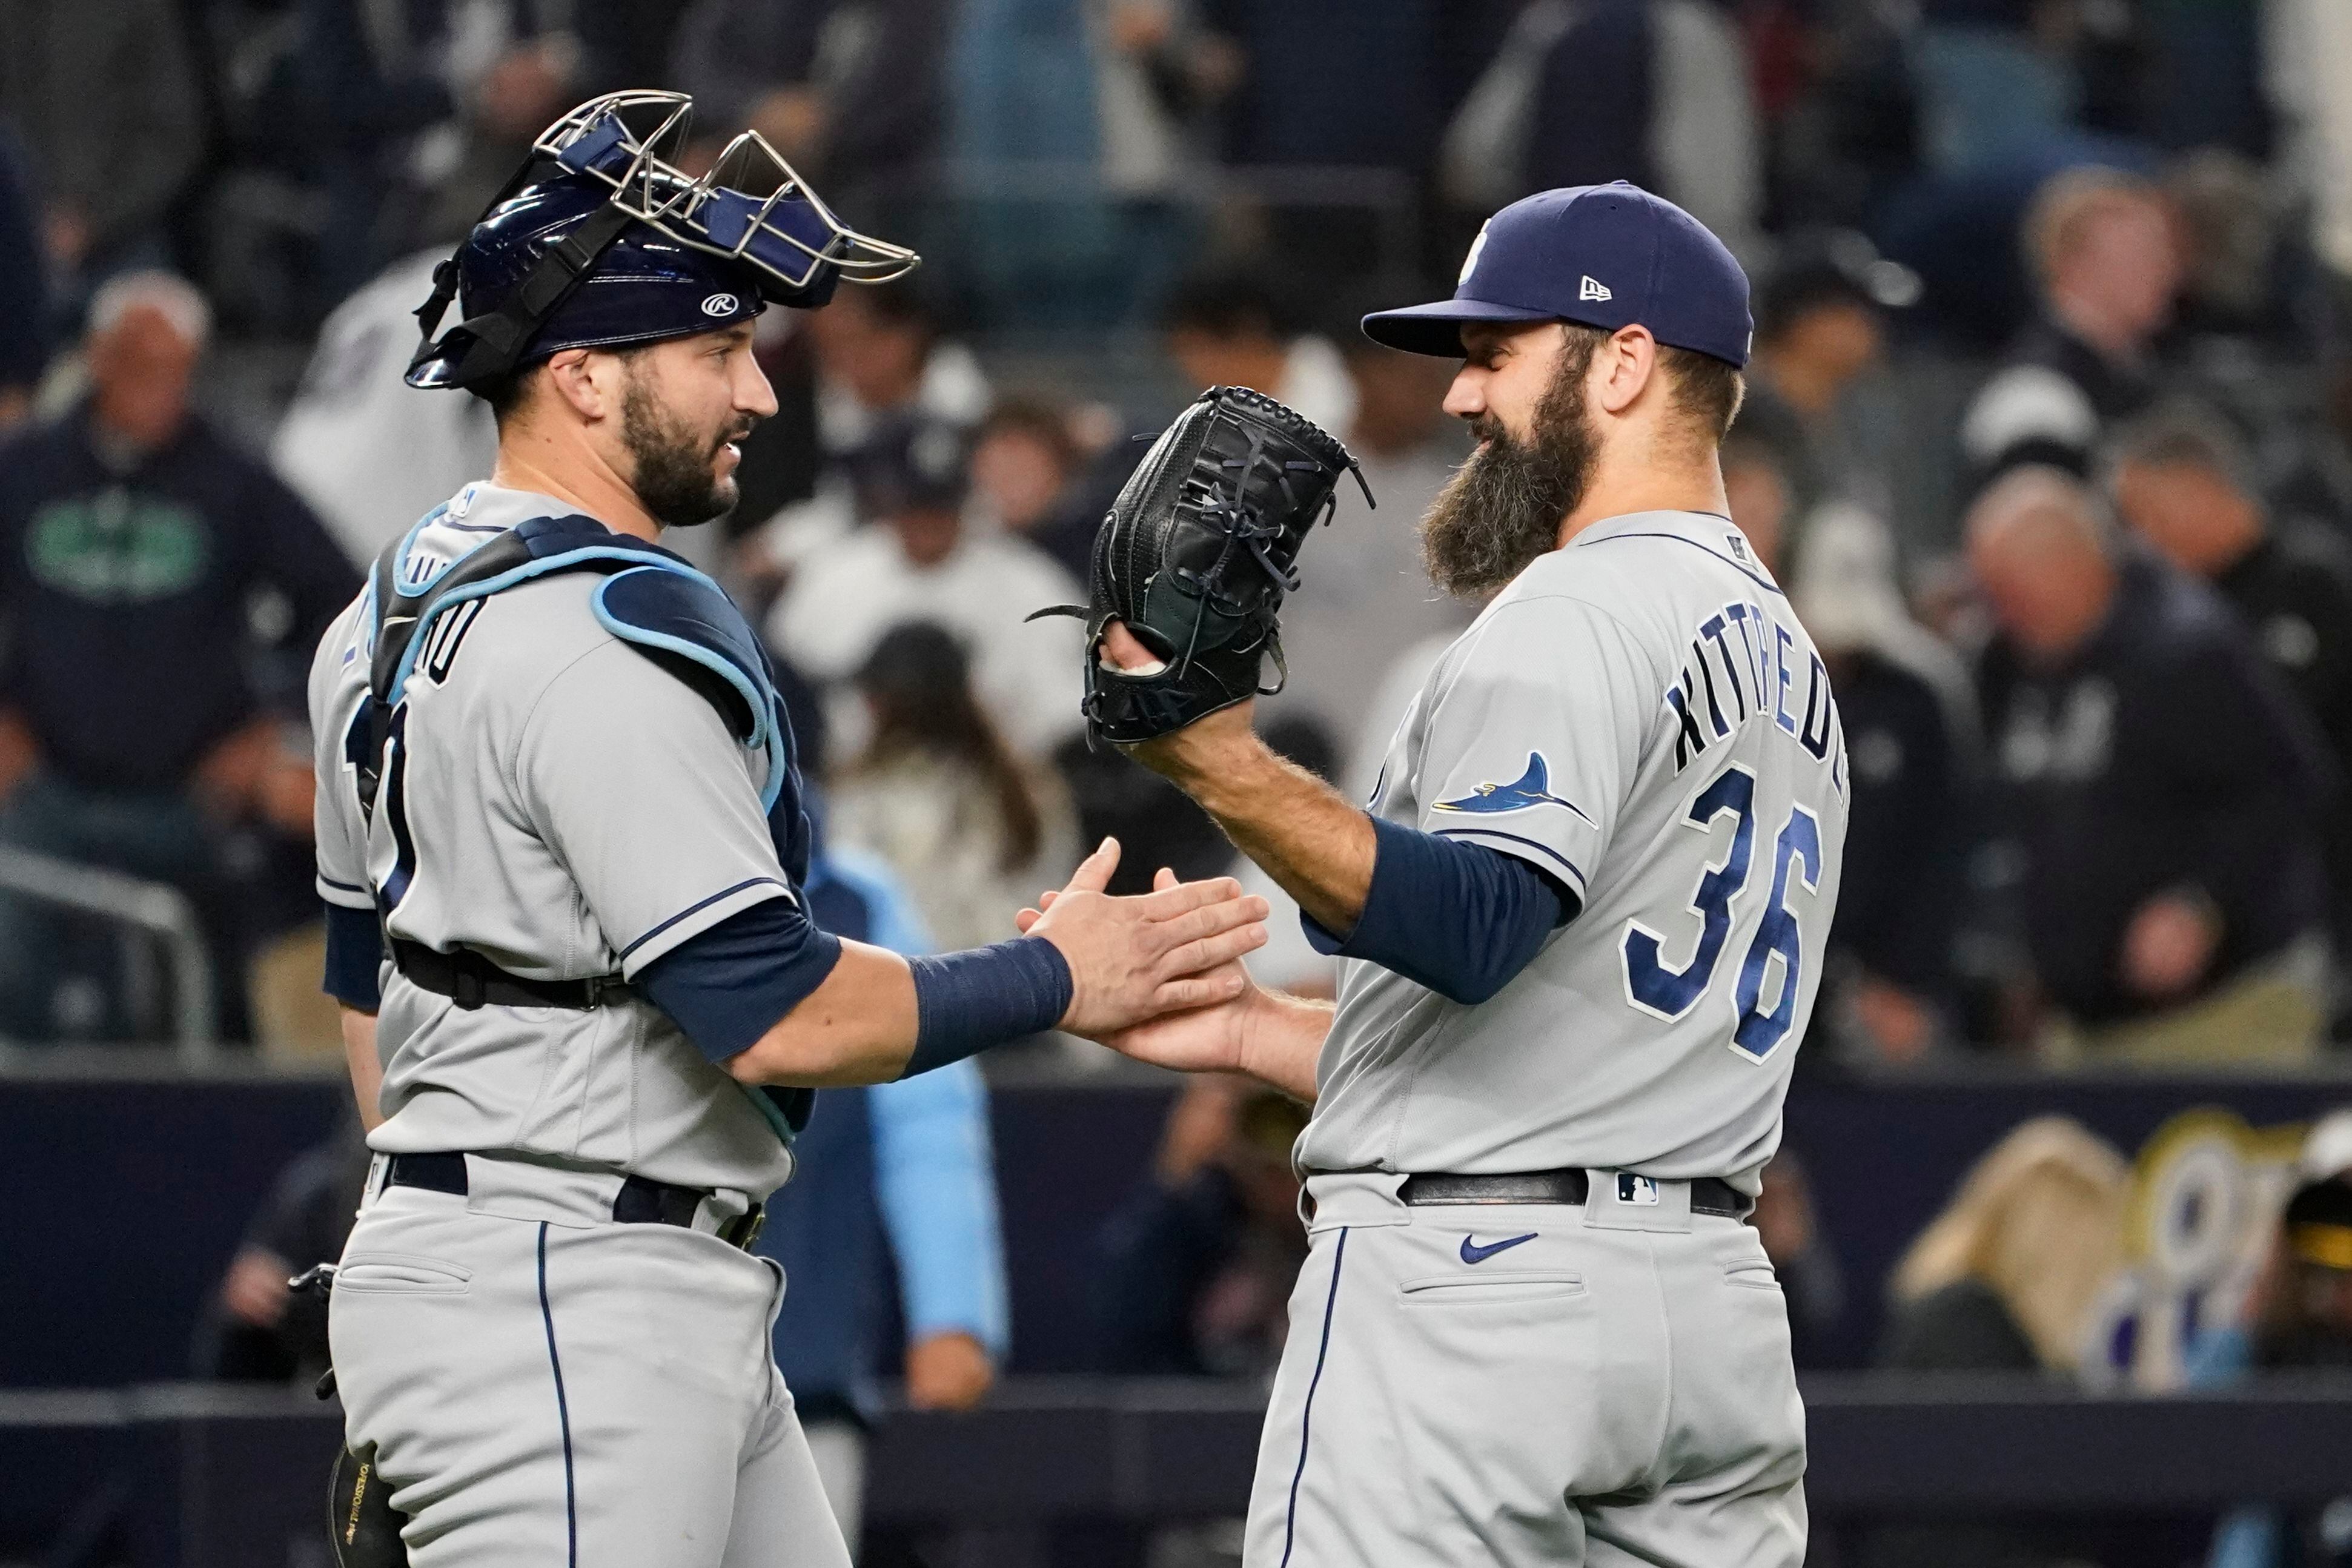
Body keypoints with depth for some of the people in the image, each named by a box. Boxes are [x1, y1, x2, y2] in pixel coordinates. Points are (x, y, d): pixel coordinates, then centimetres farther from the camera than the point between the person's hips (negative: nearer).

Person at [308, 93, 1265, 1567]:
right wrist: (1056, 980, -9)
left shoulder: (398, 610, 14)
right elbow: (773, 1017, -22)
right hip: (569, 1309, -11)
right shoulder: (609, 643, -18)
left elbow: (370, 976, 23)